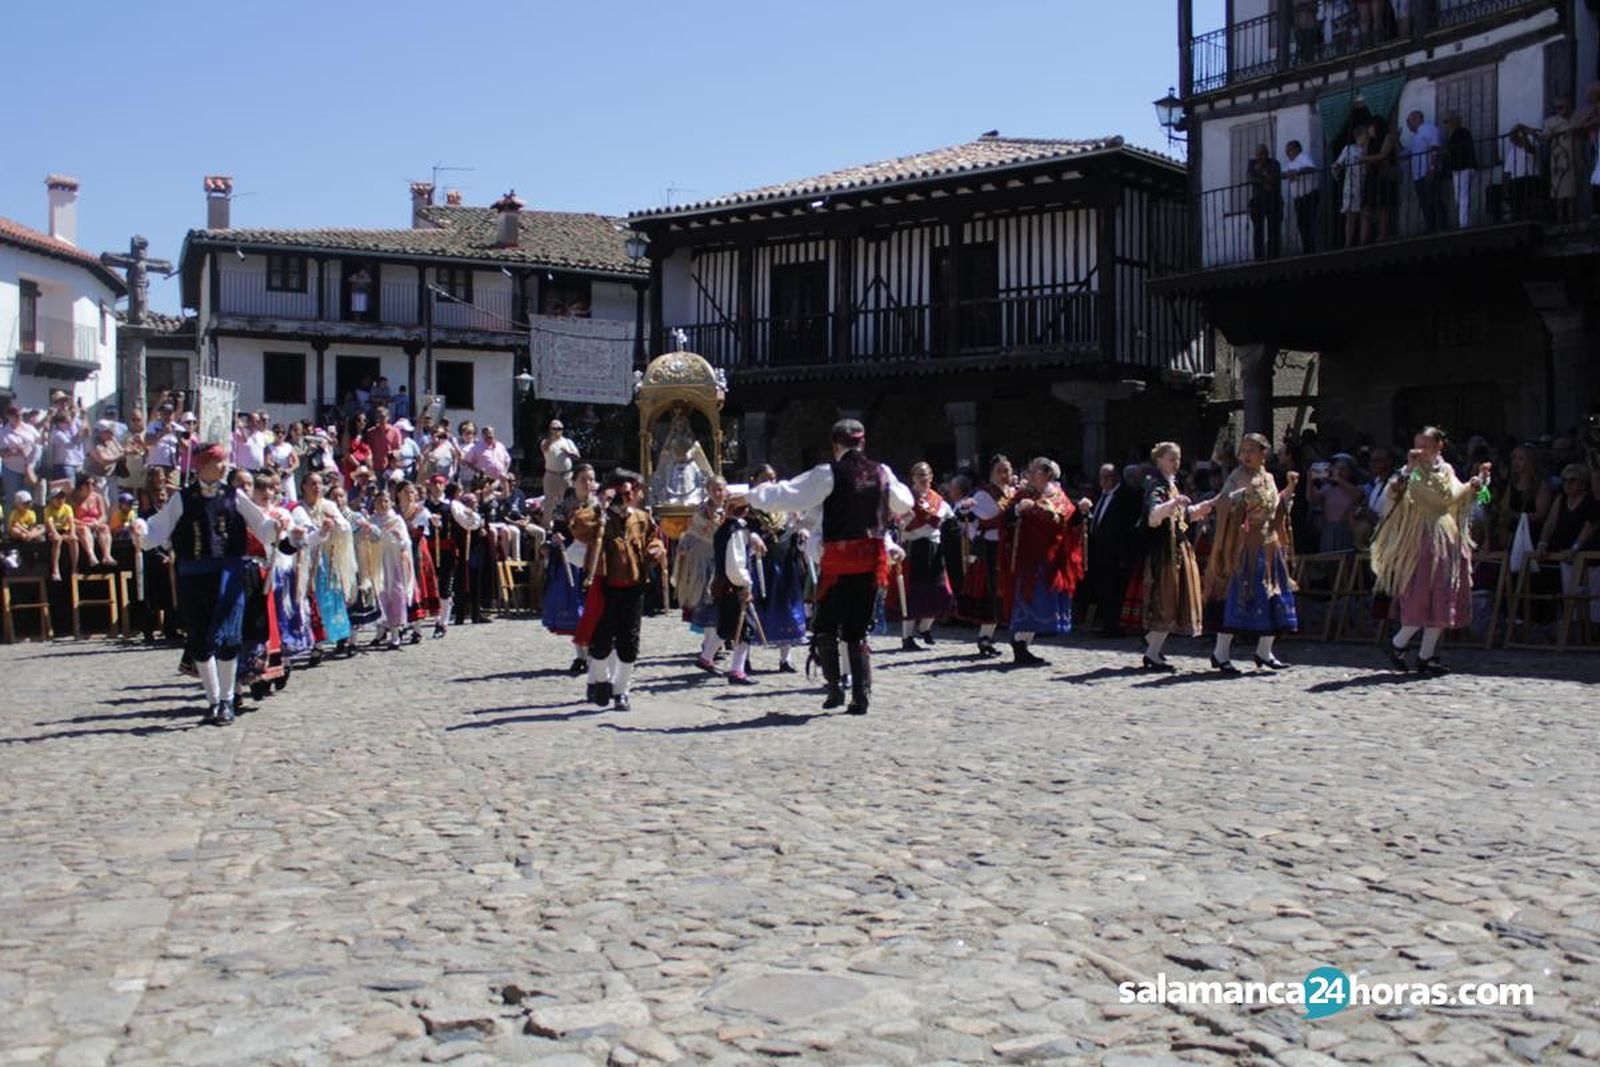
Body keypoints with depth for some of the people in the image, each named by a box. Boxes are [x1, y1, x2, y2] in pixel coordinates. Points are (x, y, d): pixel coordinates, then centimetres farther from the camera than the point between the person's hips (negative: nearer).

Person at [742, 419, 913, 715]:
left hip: (839, 560, -4)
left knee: (825, 626, 11)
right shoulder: (881, 472, 7)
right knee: (858, 630, 10)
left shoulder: (828, 473, -7)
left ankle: (835, 687, 1)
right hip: (873, 559, 4)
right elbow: (904, 503, 24)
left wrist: (753, 494, 8)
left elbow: (788, 496, -6)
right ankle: (861, 696, 5)